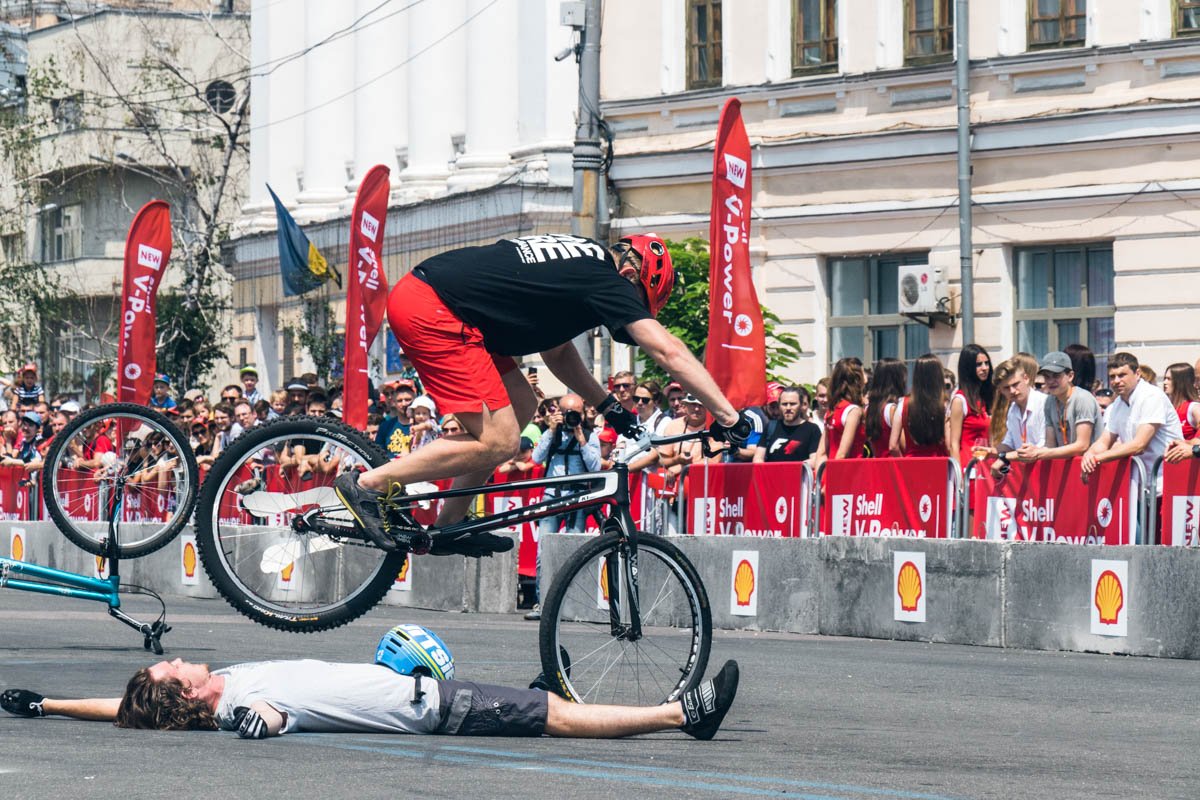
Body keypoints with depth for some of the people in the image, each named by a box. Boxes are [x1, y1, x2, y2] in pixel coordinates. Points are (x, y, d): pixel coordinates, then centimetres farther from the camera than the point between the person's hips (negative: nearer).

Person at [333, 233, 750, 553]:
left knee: (521, 405, 15)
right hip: (431, 312, -10)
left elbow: (556, 352, 29)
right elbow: (668, 351, -10)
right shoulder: (604, 279, -4)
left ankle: (449, 523, 16)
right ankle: (367, 485, -7)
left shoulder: (580, 264, 22)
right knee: (498, 442, -9)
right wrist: (729, 417, -9)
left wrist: (608, 404, 21)